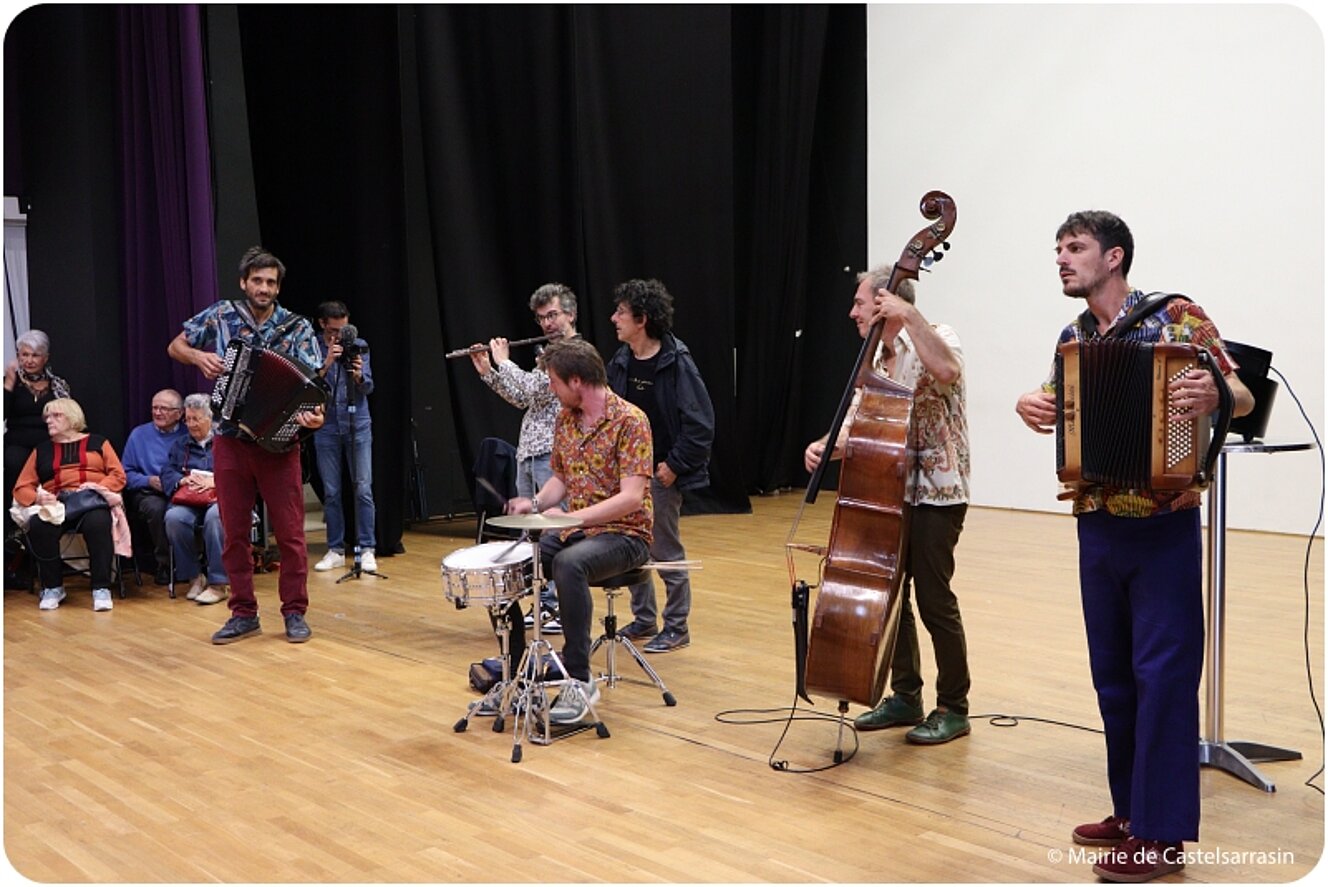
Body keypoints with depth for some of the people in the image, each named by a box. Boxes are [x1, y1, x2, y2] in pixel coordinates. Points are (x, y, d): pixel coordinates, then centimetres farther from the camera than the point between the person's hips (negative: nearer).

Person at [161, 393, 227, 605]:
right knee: (173, 517, -33)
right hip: (188, 501, 3)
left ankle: (218, 583, -33)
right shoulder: (181, 445, 28)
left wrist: (214, 481, -15)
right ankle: (194, 577, -19)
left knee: (215, 515, -40)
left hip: (219, 497, -3)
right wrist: (182, 479, -6)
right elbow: (166, 473, 16)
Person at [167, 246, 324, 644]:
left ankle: (294, 612, 12)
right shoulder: (220, 316, 3)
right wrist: (198, 356, -9)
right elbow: (175, 347, 14)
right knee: (234, 533, 8)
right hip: (230, 443, 2)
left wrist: (314, 413, -32)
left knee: (290, 532, 0)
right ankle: (243, 614, 18)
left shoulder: (298, 327, -2)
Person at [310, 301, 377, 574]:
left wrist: (359, 376, -24)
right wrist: (326, 364, -23)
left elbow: (368, 387, -3)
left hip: (358, 424, 0)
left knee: (363, 488, -4)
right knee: (331, 492, 4)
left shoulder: (358, 346, 2)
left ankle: (366, 549, 0)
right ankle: (335, 550, 12)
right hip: (327, 426, 0)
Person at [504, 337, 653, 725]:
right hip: (574, 531, 8)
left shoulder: (629, 421, -16)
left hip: (623, 534, -7)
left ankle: (580, 680, -28)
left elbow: (632, 497, -22)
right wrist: (535, 503, -3)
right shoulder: (565, 419, 8)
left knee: (568, 564, -37)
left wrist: (576, 517, -29)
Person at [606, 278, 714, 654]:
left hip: (661, 472, -7)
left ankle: (677, 627, 14)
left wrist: (675, 464, -17)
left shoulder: (676, 363, -16)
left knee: (665, 550, 1)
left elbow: (701, 423, -17)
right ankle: (643, 619, 27)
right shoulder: (621, 362, 3)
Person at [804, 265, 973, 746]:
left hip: (935, 493, -8)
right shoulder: (876, 359, 12)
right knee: (890, 595, 12)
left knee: (934, 600, -4)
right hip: (891, 490, 8)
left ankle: (953, 707, 10)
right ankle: (905, 696, 25)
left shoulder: (935, 338, -10)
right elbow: (858, 428, 8)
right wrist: (826, 446, -11)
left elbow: (947, 369, -35)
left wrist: (909, 315, -30)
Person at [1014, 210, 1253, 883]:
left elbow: (1242, 398, -7)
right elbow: (1056, 406, 21)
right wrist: (1029, 405, -2)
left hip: (1163, 524, -6)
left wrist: (1212, 395, -30)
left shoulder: (1177, 318, -7)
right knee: (1112, 672, 12)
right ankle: (1131, 808, 24)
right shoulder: (1073, 339, 11)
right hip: (1098, 525, 6)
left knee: (1162, 670, -4)